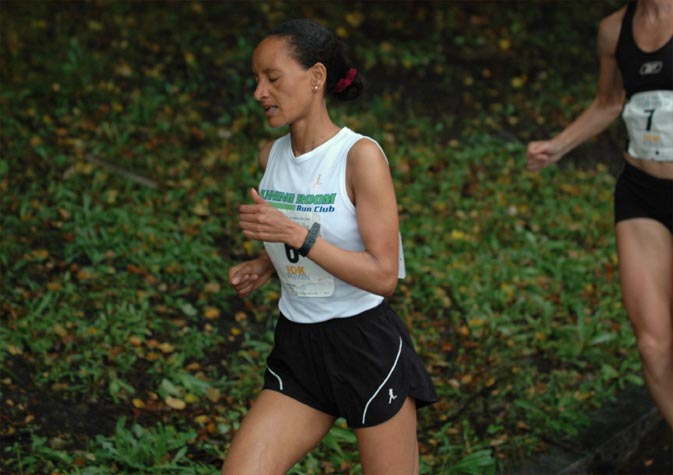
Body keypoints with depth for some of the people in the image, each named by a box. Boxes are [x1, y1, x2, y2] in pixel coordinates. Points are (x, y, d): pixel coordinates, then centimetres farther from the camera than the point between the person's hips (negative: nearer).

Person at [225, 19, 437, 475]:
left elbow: (384, 276, -20)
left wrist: (295, 234, -26)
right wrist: (264, 266, 2)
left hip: (367, 348, -6)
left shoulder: (361, 155, -15)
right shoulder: (271, 156, 5)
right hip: (298, 351, 6)